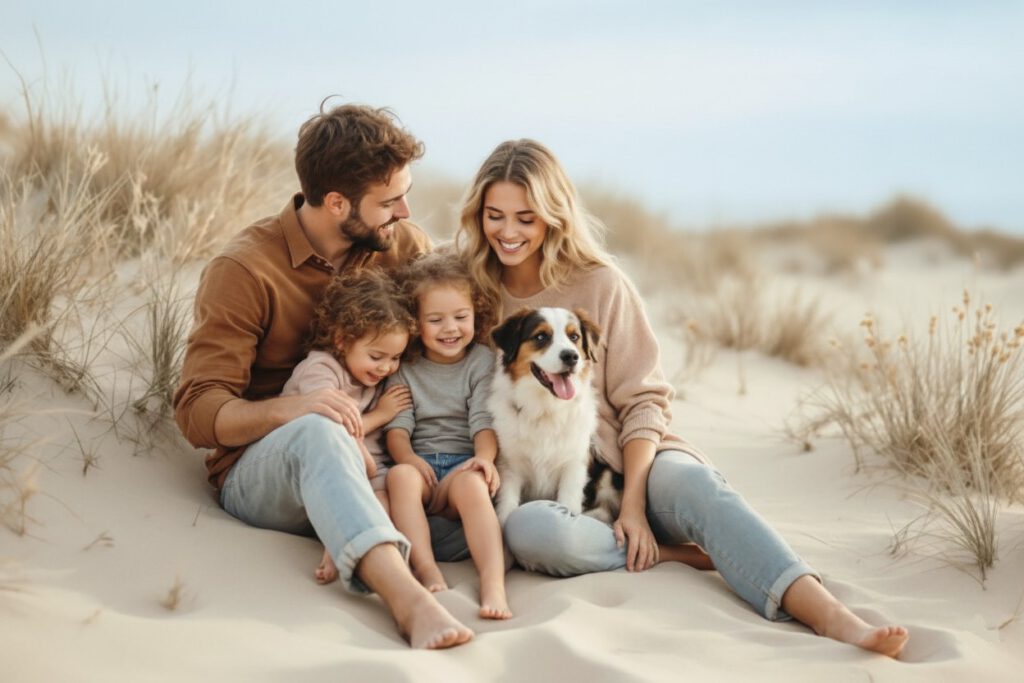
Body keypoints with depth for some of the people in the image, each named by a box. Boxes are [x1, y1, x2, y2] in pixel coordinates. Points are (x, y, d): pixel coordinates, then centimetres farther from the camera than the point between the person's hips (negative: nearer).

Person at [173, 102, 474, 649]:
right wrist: (288, 409, -36)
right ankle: (407, 599, -59)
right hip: (258, 469, -4)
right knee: (319, 432, -43)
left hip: (369, 463, 5)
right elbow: (198, 411, -14)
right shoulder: (244, 271, -9)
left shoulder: (401, 246, 4)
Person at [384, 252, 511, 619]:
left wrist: (484, 458, -23)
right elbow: (397, 425, 3)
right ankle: (428, 572, -46)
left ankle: (493, 584, -52)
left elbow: (484, 419, -2)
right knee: (400, 475, -34)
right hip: (420, 463, 2)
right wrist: (407, 456, -20)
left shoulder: (482, 361, 10)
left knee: (471, 483, -37)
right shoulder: (405, 368, 14)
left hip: (463, 463, -1)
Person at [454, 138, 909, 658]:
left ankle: (831, 615, -48)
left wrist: (634, 503, -14)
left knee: (692, 481, -33)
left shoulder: (600, 285, 0)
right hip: (536, 488, 0)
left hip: (622, 464, 0)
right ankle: (673, 556, -19)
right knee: (529, 531, -36)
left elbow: (644, 401, -1)